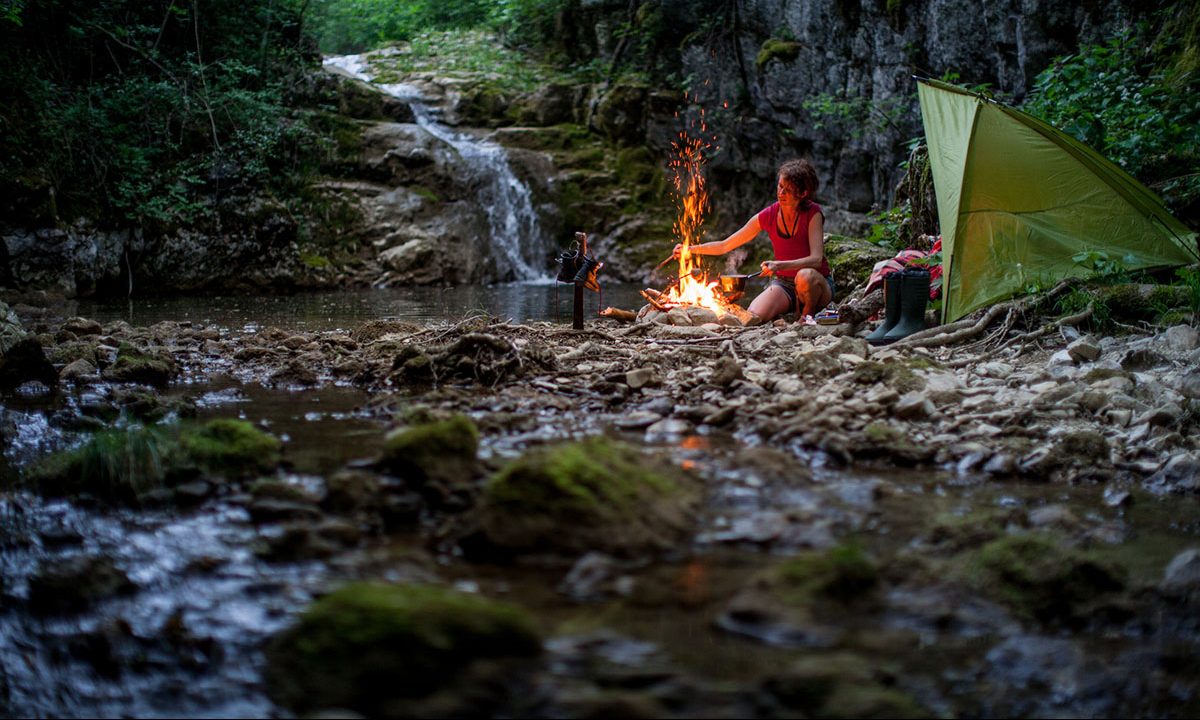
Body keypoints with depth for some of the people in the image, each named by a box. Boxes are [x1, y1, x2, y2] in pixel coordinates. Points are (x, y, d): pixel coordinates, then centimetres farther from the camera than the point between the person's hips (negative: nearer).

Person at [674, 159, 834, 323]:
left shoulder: (813, 213, -15)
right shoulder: (768, 216, -6)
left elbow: (816, 259, -26)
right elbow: (725, 245, 0)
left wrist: (779, 265, -41)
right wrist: (690, 249, -14)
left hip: (817, 284, -2)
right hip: (783, 284, 2)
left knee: (805, 276, -39)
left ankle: (807, 315, -9)